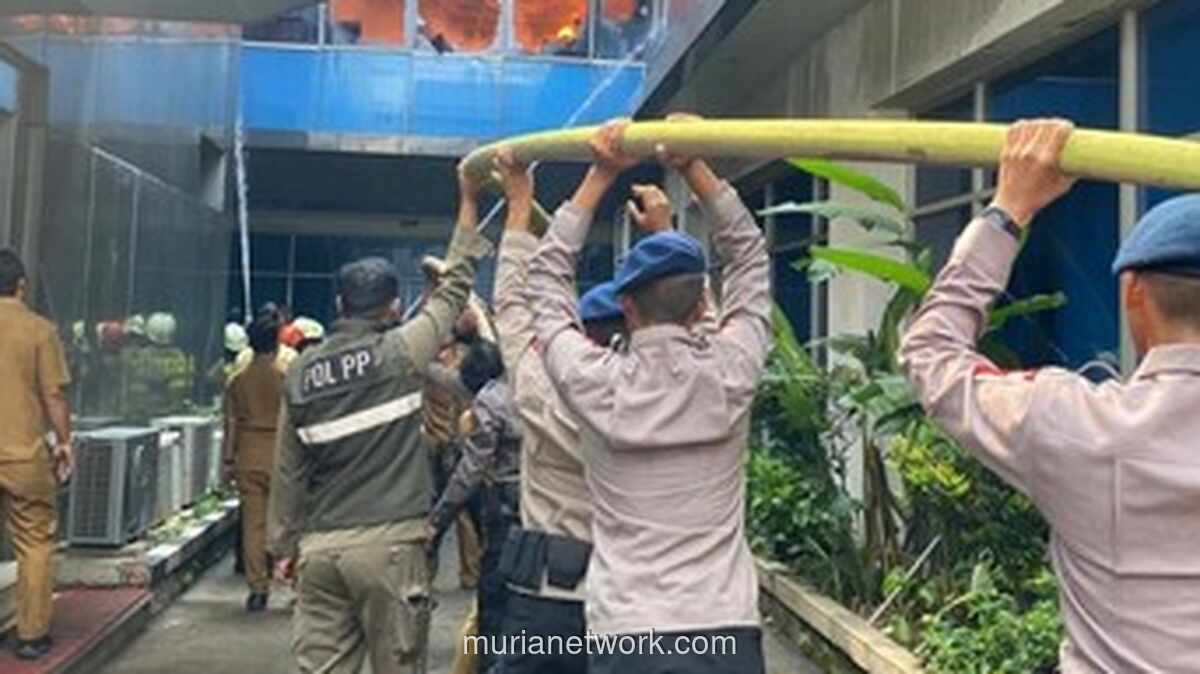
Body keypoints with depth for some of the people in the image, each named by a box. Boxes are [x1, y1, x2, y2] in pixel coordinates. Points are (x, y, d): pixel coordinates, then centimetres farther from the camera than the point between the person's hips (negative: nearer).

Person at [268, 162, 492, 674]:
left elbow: (288, 468, 13)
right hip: (387, 543, -4)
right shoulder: (400, 352, -6)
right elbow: (454, 289, 5)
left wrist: (285, 544, 23)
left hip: (320, 546, 5)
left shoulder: (301, 372, 7)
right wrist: (469, 201, 12)